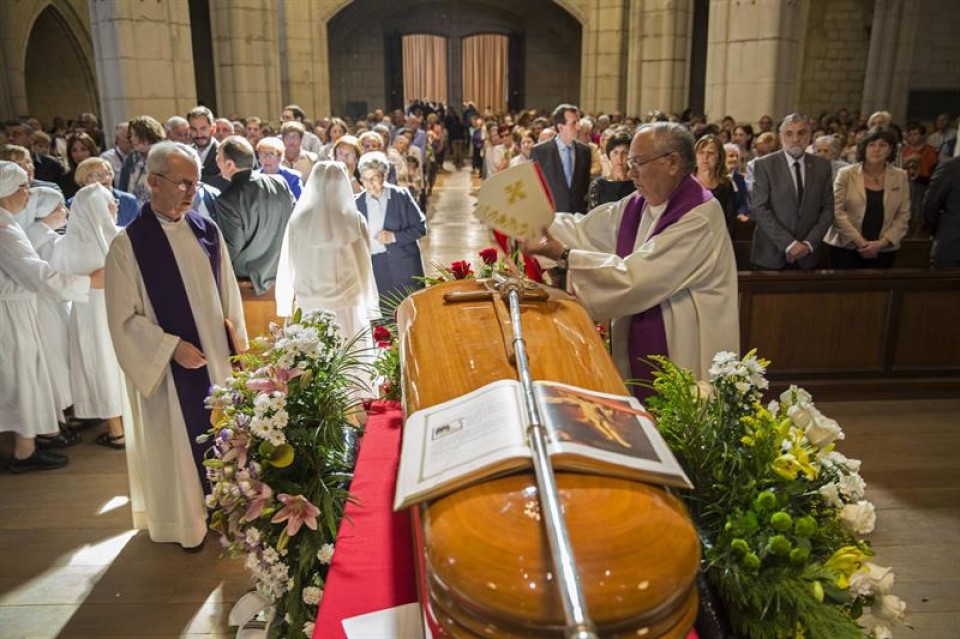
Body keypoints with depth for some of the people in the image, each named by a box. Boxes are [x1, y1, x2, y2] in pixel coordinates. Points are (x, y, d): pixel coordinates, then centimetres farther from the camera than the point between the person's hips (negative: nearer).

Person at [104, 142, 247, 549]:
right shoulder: (128, 244, -13)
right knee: (177, 442, 10)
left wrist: (237, 343, 4)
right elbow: (125, 318, -11)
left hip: (217, 355, 4)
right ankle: (184, 520, 30)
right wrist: (173, 347, -18)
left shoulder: (207, 231, 0)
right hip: (168, 365, -4)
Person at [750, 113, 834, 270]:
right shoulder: (764, 165, -4)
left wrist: (809, 243, -8)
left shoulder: (822, 165, 6)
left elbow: (827, 209, 6)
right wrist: (788, 244, -15)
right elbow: (760, 210, -11)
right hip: (771, 256, -2)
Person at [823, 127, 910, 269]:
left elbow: (903, 216, 4)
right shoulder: (846, 174, 0)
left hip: (883, 251, 2)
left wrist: (882, 242, -10)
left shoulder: (900, 177, 7)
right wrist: (860, 241, -13)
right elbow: (837, 211, -6)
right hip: (845, 248, -2)